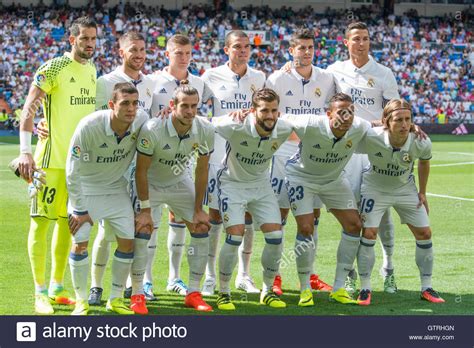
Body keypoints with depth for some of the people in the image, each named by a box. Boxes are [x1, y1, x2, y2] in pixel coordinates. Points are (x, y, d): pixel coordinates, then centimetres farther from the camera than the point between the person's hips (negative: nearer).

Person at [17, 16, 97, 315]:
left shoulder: (92, 70, 11)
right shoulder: (54, 68, -11)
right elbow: (29, 109, -14)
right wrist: (25, 151, -22)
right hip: (52, 157, -7)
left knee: (68, 222, 12)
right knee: (42, 220, -3)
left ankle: (57, 288, 21)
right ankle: (41, 293, 1)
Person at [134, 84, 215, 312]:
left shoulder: (205, 130, -20)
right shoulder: (152, 130, -32)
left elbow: (201, 171, -8)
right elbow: (141, 170, -22)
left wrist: (198, 210, -6)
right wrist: (145, 209, -21)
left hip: (180, 182, 4)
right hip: (150, 184, -4)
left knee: (201, 230, -3)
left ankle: (193, 293, 7)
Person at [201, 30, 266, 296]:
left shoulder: (258, 79, 8)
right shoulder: (212, 77, 0)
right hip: (219, 153, -2)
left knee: (249, 214, 4)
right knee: (215, 214, 0)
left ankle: (244, 275, 15)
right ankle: (210, 276, 8)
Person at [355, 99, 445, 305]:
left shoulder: (421, 143, -25)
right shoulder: (371, 138, -34)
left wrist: (422, 192, 5)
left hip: (405, 189, 3)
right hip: (375, 188, -3)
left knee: (424, 234, 0)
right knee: (369, 233, -15)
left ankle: (426, 288, 16)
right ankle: (365, 289, 0)